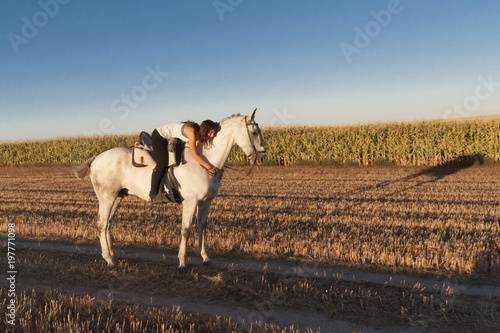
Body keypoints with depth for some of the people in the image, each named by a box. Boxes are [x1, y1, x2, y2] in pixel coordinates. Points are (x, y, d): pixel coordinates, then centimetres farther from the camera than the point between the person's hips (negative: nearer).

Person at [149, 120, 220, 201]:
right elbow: (194, 154, -35)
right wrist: (209, 167, -33)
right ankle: (153, 193, -9)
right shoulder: (192, 131, -32)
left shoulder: (199, 133, -8)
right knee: (163, 164, -16)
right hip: (159, 136, -9)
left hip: (170, 139, 9)